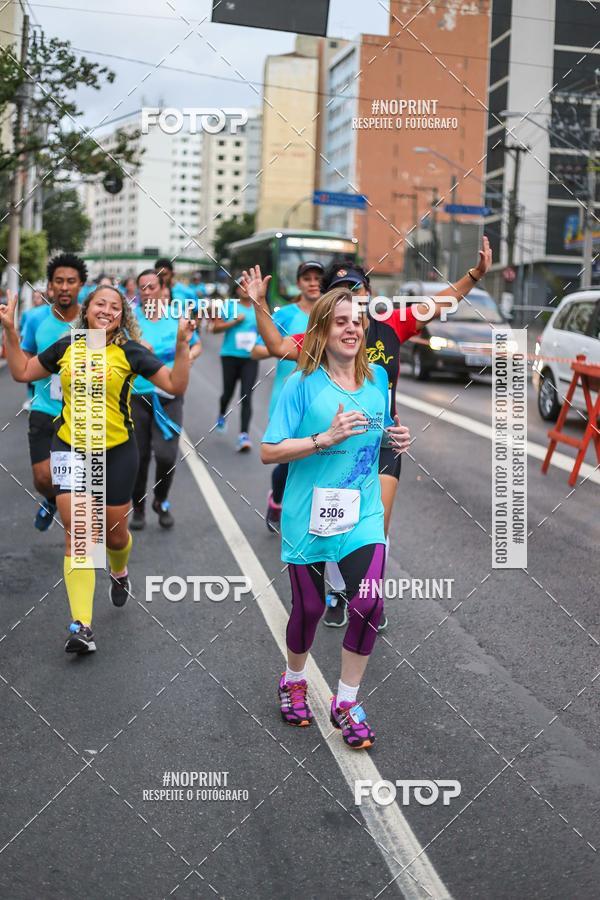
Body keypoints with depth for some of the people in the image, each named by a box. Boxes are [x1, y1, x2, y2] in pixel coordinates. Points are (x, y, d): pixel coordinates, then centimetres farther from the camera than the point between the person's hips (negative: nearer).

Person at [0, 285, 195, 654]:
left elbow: (176, 385, -9)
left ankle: (120, 572, 50)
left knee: (114, 533, 12)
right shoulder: (66, 347, 3)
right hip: (71, 448, 1)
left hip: (117, 451, -1)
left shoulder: (130, 351, -5)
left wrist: (183, 345, -20)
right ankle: (82, 625, -11)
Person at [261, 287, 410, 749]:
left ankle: (346, 703, 11)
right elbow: (269, 452, -13)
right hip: (309, 516, -3)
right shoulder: (302, 384, -9)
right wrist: (326, 438, -22)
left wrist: (396, 438, -2)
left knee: (369, 604, -10)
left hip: (363, 513, 3)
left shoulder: (378, 378, 5)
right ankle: (294, 681, 39)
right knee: (309, 608, 9)